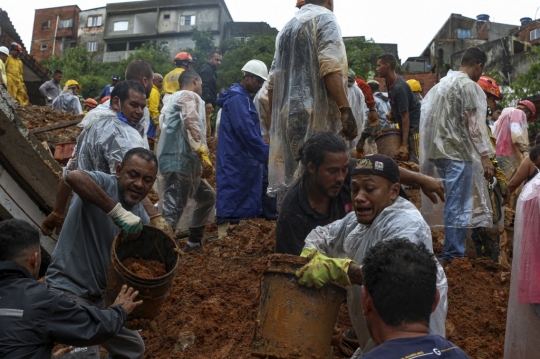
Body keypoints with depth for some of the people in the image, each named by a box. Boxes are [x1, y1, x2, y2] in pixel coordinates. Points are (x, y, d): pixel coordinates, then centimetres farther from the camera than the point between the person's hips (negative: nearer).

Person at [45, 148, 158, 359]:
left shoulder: (141, 218, 2)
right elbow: (73, 177, -43)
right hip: (68, 290, -8)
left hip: (102, 295, 8)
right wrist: (118, 211, -44)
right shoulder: (105, 184, -19)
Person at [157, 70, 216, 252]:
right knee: (172, 211, -15)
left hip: (183, 161, 10)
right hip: (180, 161, -10)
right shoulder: (190, 96, 0)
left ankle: (194, 241, 27)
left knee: (207, 197, 23)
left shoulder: (177, 98, 30)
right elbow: (191, 123, -19)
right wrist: (204, 155, -25)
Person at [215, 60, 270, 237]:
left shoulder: (243, 98, 18)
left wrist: (262, 153, 14)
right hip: (235, 161, -10)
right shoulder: (237, 99, -14)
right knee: (231, 197, -8)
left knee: (241, 199, 13)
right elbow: (246, 131, -23)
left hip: (243, 160, 10)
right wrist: (266, 153, -19)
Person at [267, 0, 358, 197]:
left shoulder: (286, 27, 24)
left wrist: (275, 120, 25)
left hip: (287, 116, 8)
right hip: (316, 114, -7)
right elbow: (329, 68, -15)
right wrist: (345, 110, -20)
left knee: (288, 181, 7)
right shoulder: (324, 18, 2)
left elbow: (273, 82, 21)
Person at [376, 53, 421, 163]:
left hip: (414, 126, -10)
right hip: (405, 125, 10)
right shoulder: (390, 81, 2)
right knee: (403, 159, 12)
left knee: (413, 162, -15)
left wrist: (404, 145, -25)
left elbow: (405, 117, -24)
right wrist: (392, 112, 6)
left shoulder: (399, 87, -25)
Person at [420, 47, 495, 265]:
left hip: (440, 150, 9)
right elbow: (474, 124, -13)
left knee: (452, 204, 14)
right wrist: (486, 156, -12)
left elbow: (429, 118, 16)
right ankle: (453, 255, 1)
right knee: (458, 206, -3)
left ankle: (450, 252, 20)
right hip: (458, 152, -8)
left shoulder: (443, 83, 17)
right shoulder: (469, 86, -8)